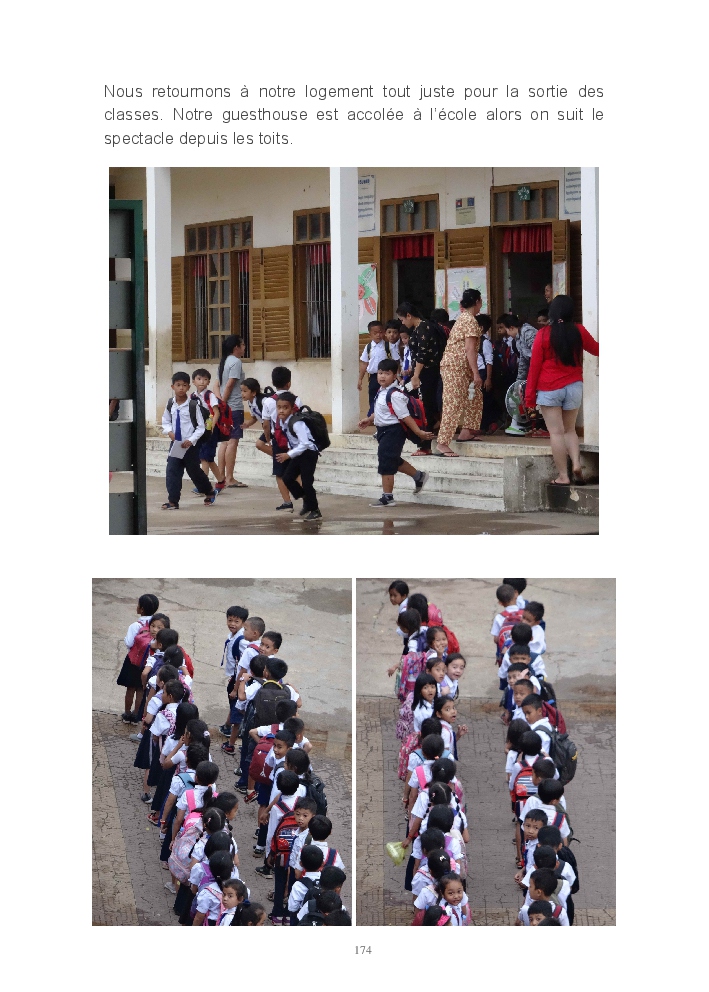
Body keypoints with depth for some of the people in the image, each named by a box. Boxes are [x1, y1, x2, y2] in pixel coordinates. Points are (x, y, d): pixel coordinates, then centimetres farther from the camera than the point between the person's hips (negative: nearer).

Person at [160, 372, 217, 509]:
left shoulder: (193, 405, -11)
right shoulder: (170, 405, 0)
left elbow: (201, 427, -7)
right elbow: (166, 422, 13)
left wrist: (191, 440, -16)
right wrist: (169, 431, -8)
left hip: (190, 445, -3)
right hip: (175, 444, 3)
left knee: (194, 471, 8)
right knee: (172, 471, -6)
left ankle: (210, 492, 33)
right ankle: (173, 501, -2)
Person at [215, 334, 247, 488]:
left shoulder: (224, 362, 17)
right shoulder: (236, 362, -10)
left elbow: (217, 384, 12)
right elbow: (229, 385, -16)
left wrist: (220, 402, 1)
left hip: (225, 407, 9)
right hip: (234, 407, -9)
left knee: (225, 442, 12)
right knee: (233, 442, -8)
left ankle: (221, 476, 14)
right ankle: (230, 479, -10)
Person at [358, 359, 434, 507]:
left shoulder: (395, 395, -22)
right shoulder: (381, 392, 7)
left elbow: (405, 416, -22)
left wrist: (418, 432, -23)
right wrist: (369, 420, 29)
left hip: (393, 431, -10)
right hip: (383, 431, 10)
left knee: (386, 463, -5)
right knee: (394, 461, 22)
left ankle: (387, 497, 4)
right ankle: (418, 476, 40)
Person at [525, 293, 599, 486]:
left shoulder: (543, 334, -7)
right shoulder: (579, 331, 0)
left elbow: (534, 365, -5)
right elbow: (596, 349, 18)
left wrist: (529, 395, 1)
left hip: (549, 389, -3)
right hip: (574, 386, 3)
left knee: (556, 432, 0)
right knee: (570, 430, 16)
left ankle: (563, 476, -2)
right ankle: (576, 465, -5)